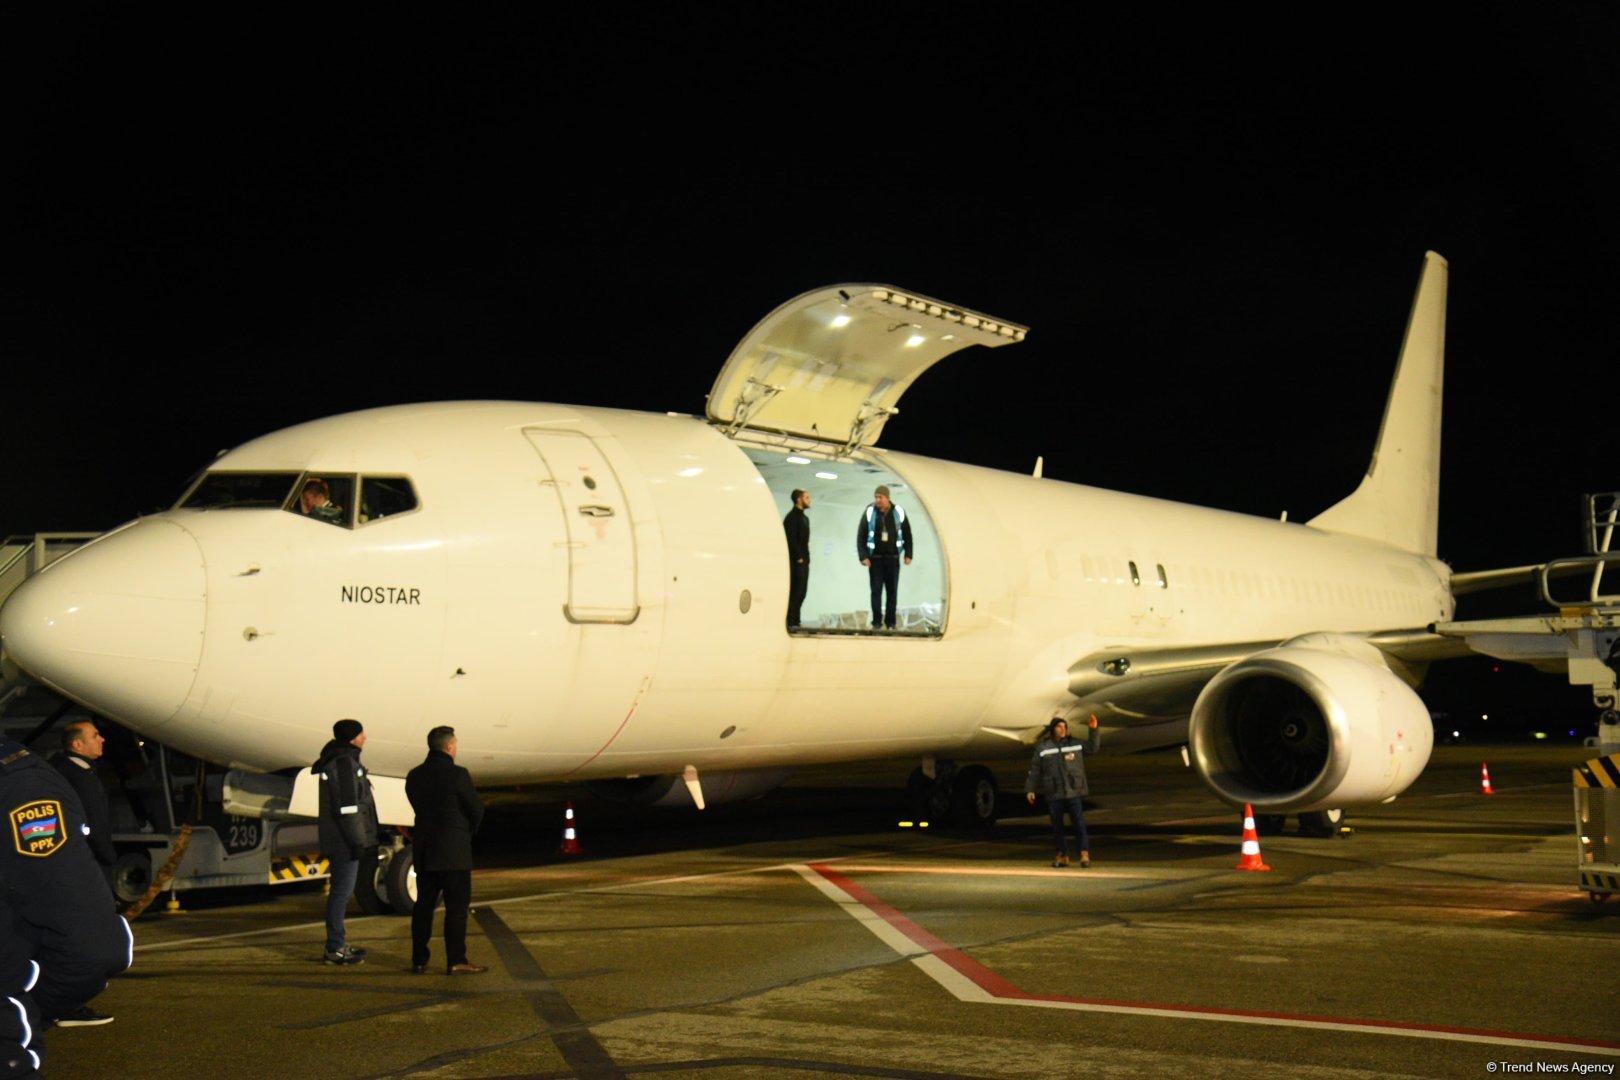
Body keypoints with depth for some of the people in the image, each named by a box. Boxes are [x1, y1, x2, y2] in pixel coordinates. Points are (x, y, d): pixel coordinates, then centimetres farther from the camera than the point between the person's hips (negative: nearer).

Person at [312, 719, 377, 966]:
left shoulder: (341, 760, 17)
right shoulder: (344, 763, -15)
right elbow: (346, 806, -21)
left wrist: (360, 839, 24)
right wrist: (357, 840, -20)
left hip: (340, 841, 11)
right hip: (345, 842, -11)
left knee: (341, 891, 15)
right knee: (342, 892, -7)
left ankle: (338, 943, 23)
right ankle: (335, 948, -3)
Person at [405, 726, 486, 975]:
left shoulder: (414, 776, 5)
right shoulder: (458, 775, -14)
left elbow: (419, 806, 11)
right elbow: (477, 809, -8)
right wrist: (469, 831, 13)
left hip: (423, 849, 6)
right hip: (453, 851, -6)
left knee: (424, 904, 13)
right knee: (457, 905, -1)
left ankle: (419, 959, 16)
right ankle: (456, 961, -2)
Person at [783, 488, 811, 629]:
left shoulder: (804, 517, 20)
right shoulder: (792, 517, -10)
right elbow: (791, 539, -17)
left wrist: (806, 557, 11)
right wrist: (798, 557, -17)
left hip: (803, 561, 9)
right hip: (795, 561, -9)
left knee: (801, 592, 9)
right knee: (795, 592, -10)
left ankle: (794, 621, 13)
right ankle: (791, 622, -9)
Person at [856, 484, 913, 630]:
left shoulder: (899, 513, -1)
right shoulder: (869, 513, -4)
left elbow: (907, 535, 7)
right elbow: (861, 536, -3)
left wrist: (908, 554, 2)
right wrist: (863, 556, -10)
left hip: (893, 558, 1)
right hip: (875, 558, -1)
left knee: (892, 591, 5)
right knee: (876, 591, -1)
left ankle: (890, 622, 13)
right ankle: (876, 622, 5)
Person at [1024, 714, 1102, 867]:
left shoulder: (1075, 744, 6)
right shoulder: (1042, 748, 4)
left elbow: (1092, 747, 15)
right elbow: (1034, 770, 6)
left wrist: (1094, 730, 2)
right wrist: (1030, 789, 3)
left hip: (1073, 792, -1)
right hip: (1054, 794, 1)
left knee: (1079, 823, -7)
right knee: (1057, 825, 6)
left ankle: (1085, 854, -6)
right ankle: (1062, 855, 17)